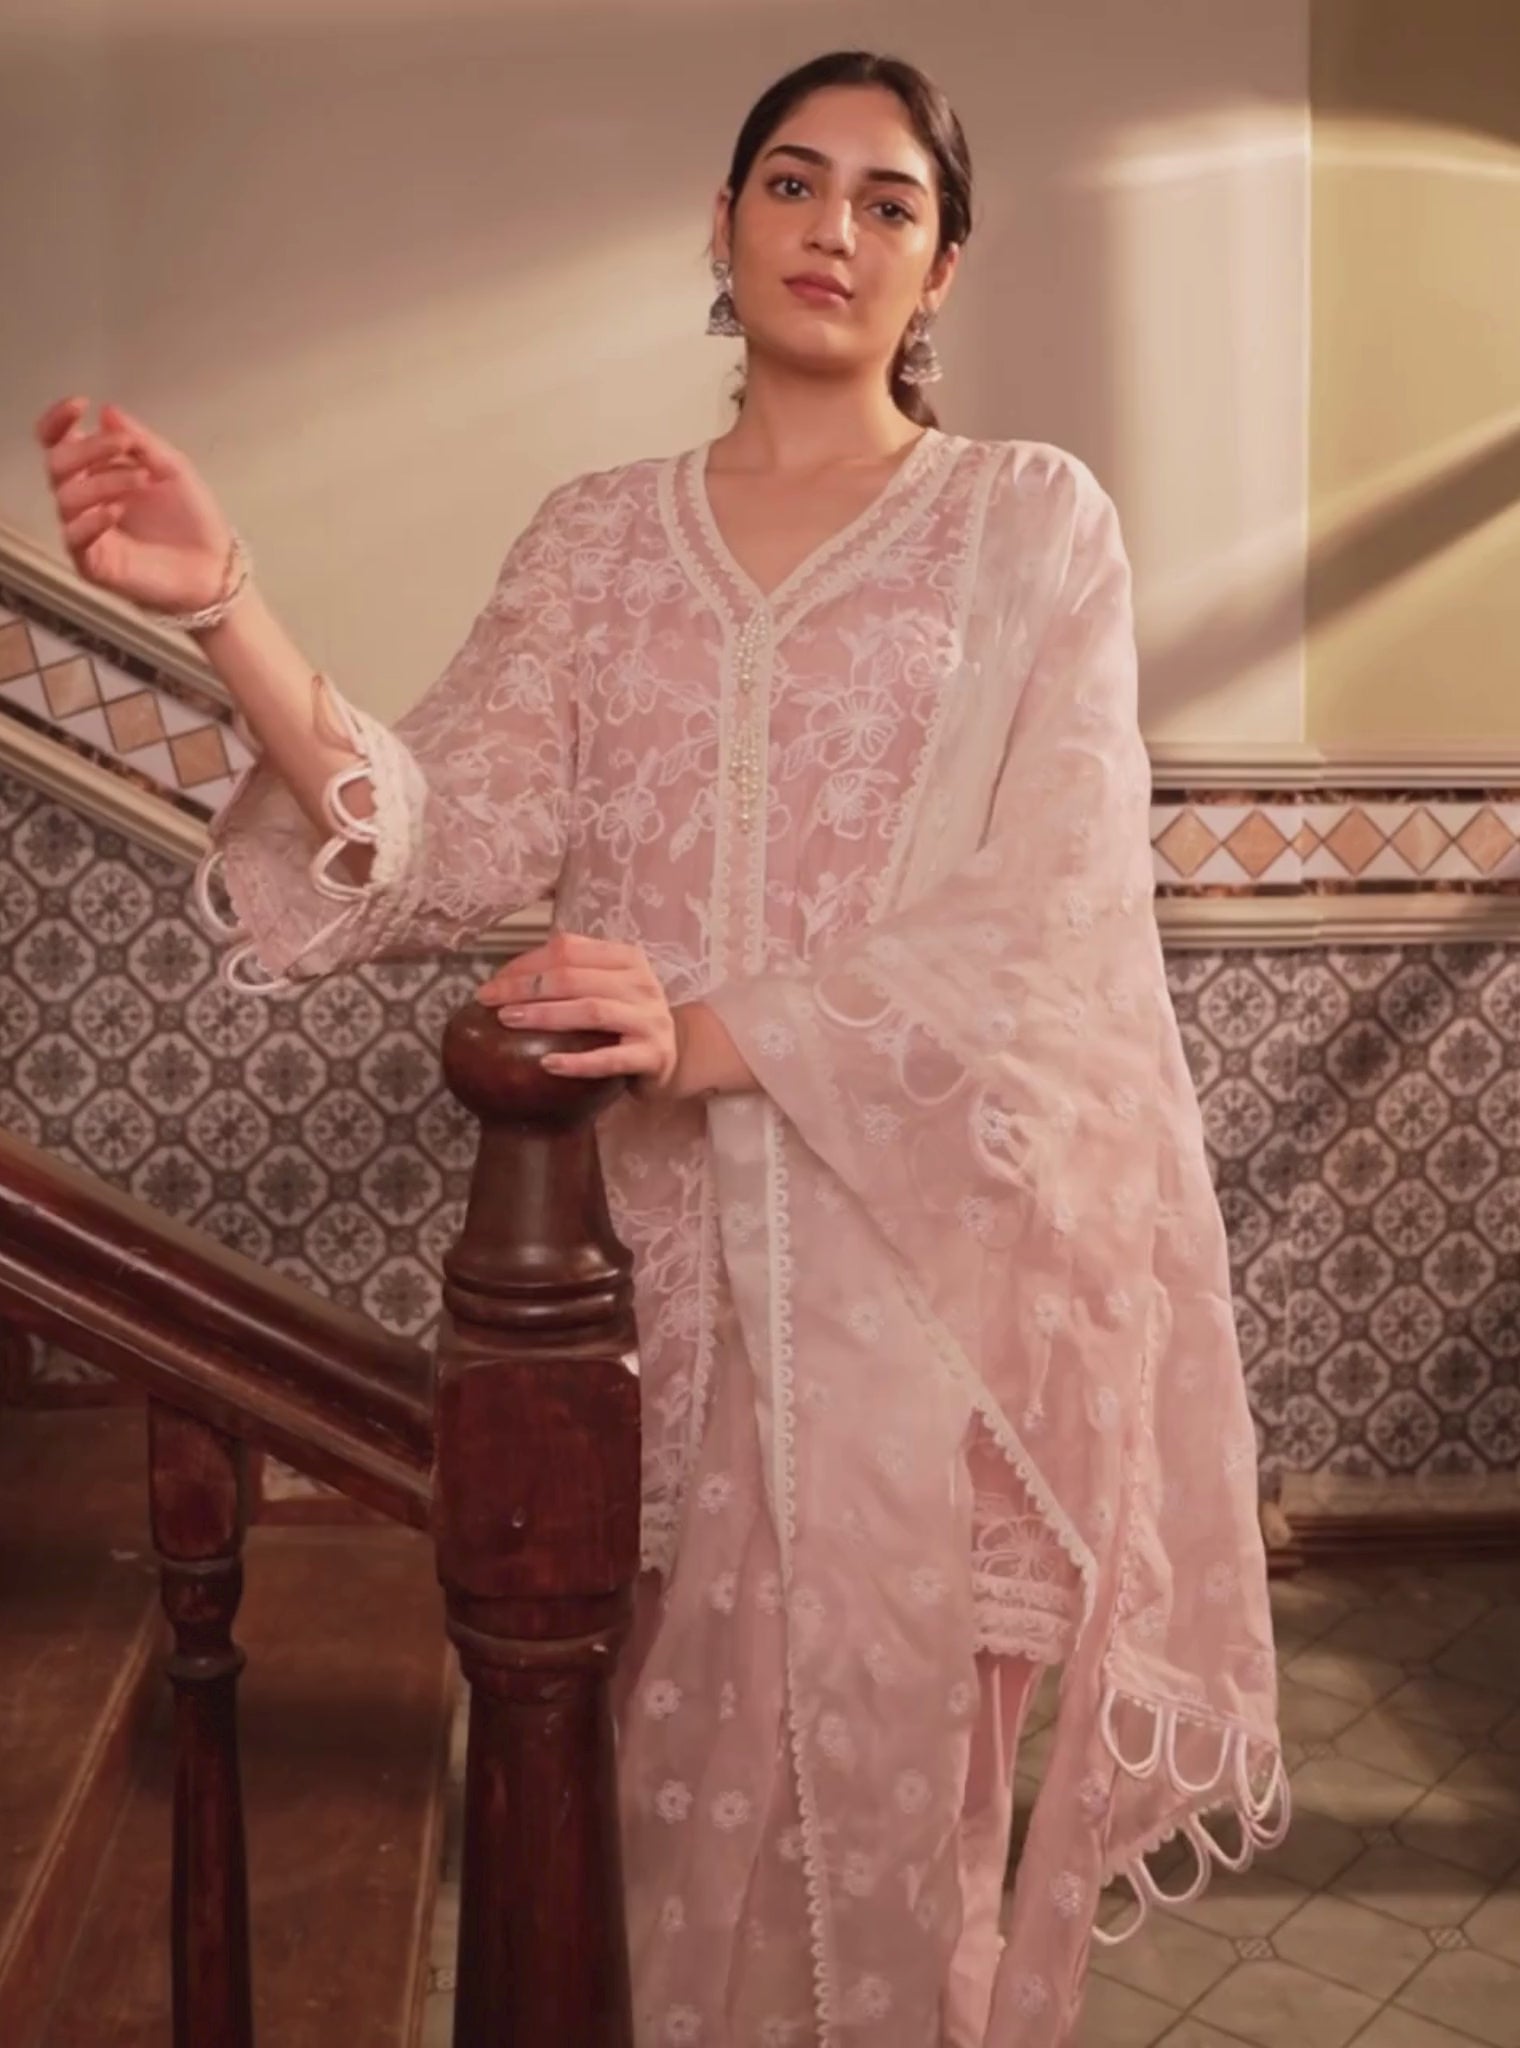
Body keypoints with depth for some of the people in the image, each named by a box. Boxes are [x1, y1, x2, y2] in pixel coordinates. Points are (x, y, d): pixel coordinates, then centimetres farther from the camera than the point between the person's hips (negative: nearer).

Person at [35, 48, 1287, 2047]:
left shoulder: (1031, 517, 2)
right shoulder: (599, 536, 10)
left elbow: (1046, 902, -9)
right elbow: (456, 838, -3)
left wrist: (726, 1030, -22)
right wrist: (229, 610, -18)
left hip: (931, 1225, -2)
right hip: (672, 1228, 2)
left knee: (899, 1729, 8)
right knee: (688, 1725, 10)